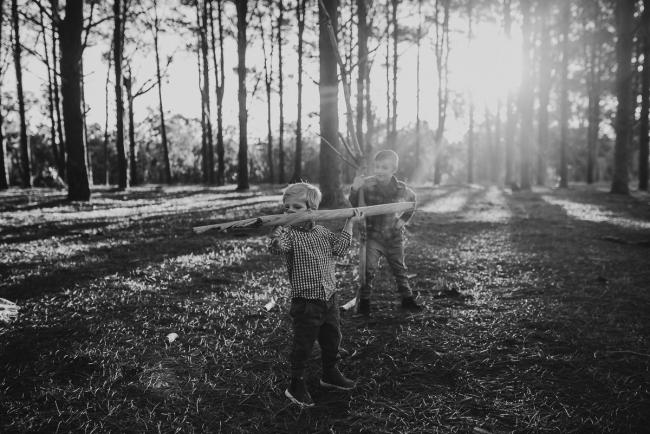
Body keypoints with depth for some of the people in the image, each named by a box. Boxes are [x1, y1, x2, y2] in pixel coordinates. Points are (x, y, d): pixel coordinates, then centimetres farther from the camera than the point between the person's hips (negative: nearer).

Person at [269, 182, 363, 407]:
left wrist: (349, 222, 3)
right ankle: (296, 385, 22)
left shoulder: (322, 231, 7)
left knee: (332, 339, 21)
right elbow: (276, 247, -29)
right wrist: (280, 225, -37)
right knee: (303, 345, 4)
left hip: (329, 297, 6)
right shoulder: (289, 233, -11)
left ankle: (330, 374, 43)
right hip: (306, 302, -6)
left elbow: (339, 247, 1)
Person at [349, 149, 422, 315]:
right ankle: (364, 300, 10)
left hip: (394, 235, 2)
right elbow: (355, 205, -16)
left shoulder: (401, 189, -7)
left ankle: (407, 298, 29)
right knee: (368, 269, -6)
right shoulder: (367, 185, -13)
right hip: (372, 235, -2)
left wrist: (404, 219, 6)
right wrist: (355, 190, -33)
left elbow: (411, 201, 14)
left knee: (400, 269, 14)